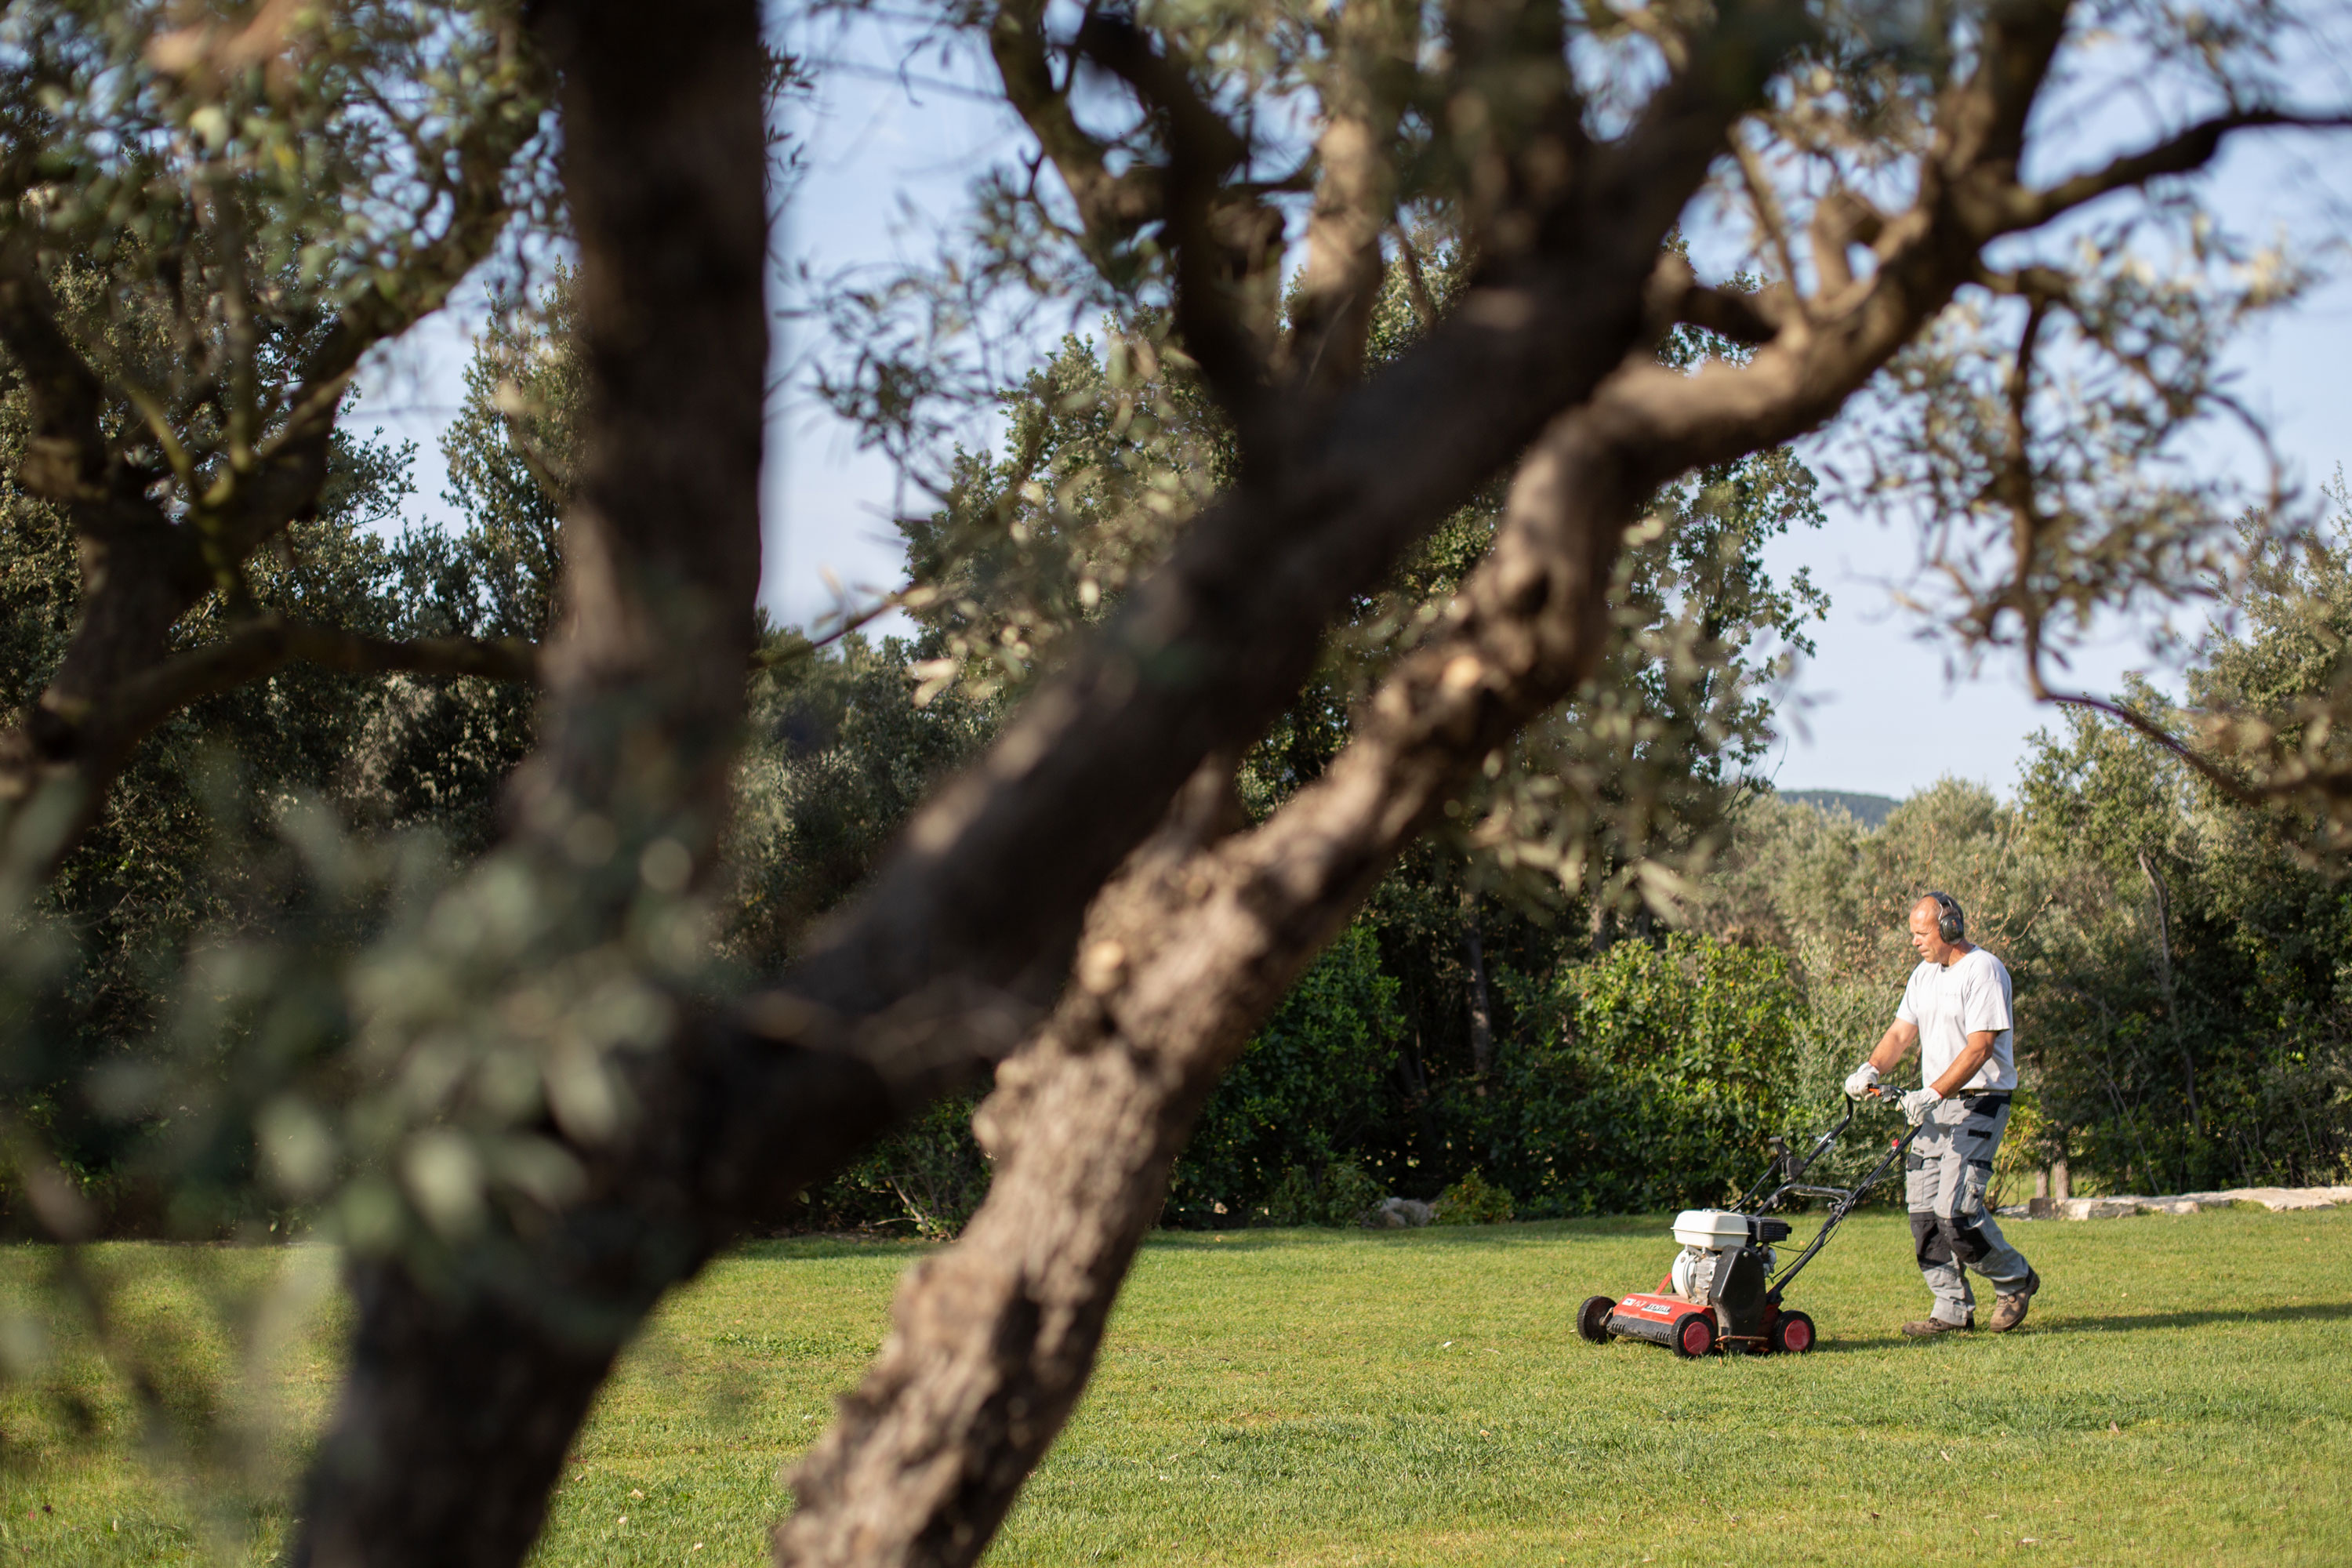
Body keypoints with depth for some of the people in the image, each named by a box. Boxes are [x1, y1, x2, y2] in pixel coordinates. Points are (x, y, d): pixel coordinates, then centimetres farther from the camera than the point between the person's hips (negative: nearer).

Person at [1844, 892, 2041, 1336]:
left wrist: (1931, 1094, -27)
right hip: (1934, 1105, 8)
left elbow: (1978, 1049, -19)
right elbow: (1901, 1033, 13)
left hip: (1978, 1102, -8)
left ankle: (2014, 1280, 7)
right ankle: (1953, 1308, 8)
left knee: (1955, 1207, -16)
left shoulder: (1984, 971, -12)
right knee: (1923, 1207, 1)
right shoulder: (1924, 975, 15)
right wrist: (1871, 1069, -7)